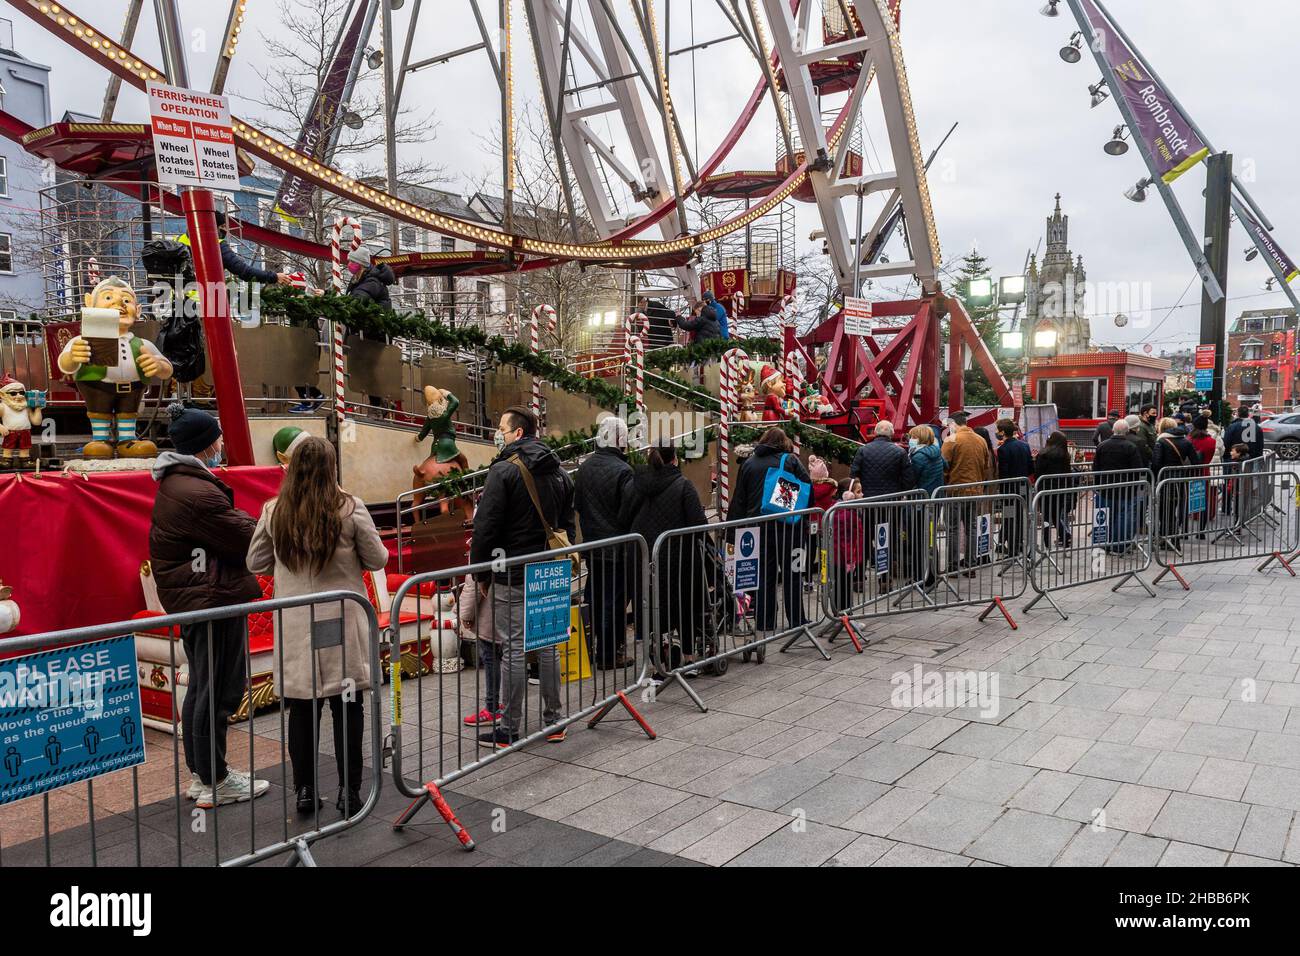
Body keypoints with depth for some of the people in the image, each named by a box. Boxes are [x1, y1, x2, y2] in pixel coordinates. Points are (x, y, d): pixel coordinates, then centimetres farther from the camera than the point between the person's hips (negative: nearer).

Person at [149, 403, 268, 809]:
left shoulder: (173, 483, 12)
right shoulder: (197, 493, -21)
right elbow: (246, 539, -19)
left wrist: (251, 520, -3)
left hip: (190, 598, 11)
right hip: (214, 597, -11)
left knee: (201, 687, 18)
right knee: (219, 690, -1)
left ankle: (201, 772, 29)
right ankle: (214, 782, 9)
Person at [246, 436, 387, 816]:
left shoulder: (274, 512, -3)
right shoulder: (350, 508, -11)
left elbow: (256, 563, 8)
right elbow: (377, 560, -2)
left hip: (295, 626, 2)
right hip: (343, 622, -2)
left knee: (301, 708, 11)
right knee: (347, 706, 7)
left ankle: (304, 791, 19)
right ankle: (348, 791, 13)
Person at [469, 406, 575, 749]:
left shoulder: (504, 471, -12)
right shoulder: (559, 473, 12)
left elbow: (485, 527, -14)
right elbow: (568, 525, 18)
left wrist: (482, 573, -4)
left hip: (512, 577, -7)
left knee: (514, 649, -2)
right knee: (548, 645, 13)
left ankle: (510, 729, 4)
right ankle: (553, 720, 20)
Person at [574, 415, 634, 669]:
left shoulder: (585, 467, 4)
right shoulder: (622, 470, -17)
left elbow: (577, 503, 13)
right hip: (617, 549, -7)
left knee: (595, 600, 17)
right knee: (614, 602, 3)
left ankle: (592, 649, 25)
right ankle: (609, 655, 10)